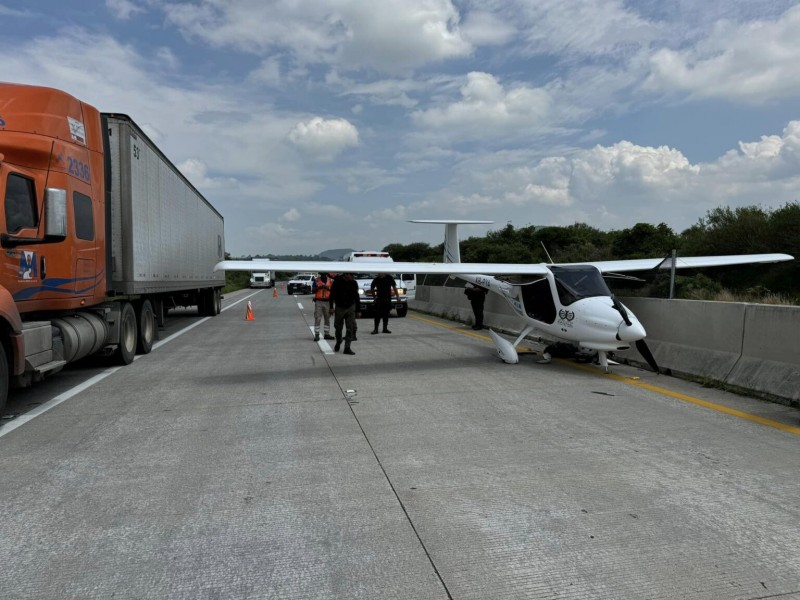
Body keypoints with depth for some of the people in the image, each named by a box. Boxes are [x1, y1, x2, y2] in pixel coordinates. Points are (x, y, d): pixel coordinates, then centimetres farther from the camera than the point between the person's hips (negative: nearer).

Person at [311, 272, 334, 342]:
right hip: (318, 301, -2)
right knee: (317, 319, -7)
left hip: (327, 302, 2)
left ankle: (327, 334, 14)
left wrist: (328, 288, -10)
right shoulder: (316, 280, 5)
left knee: (327, 318, 6)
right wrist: (318, 288, -14)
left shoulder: (331, 281, 9)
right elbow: (312, 291, 2)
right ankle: (316, 335, -5)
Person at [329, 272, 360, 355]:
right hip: (339, 307, -1)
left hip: (350, 308, 1)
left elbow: (356, 297, 7)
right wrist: (331, 307, -13)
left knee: (351, 328, -6)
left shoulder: (354, 283, 0)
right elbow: (332, 294, -5)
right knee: (338, 327, 10)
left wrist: (357, 310, 7)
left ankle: (347, 347, -2)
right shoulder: (337, 281, -8)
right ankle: (338, 342, 36)